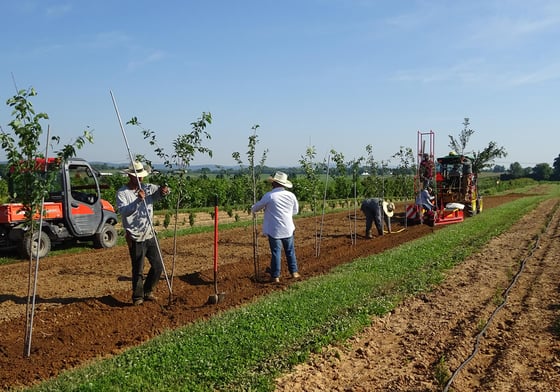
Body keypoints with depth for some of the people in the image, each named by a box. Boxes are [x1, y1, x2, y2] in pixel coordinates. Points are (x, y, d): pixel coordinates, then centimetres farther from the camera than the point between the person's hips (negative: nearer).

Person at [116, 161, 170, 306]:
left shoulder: (147, 188, 8)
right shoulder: (122, 193, -7)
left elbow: (161, 191, -1)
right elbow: (123, 211, -21)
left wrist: (164, 190, -26)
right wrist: (138, 200, -34)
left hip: (150, 235, 6)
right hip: (135, 238, -5)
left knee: (158, 266, 10)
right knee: (138, 270, 0)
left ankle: (147, 291, 28)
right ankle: (137, 297, 16)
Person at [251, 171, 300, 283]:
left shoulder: (269, 196, -13)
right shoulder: (291, 195, -1)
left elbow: (255, 207, 1)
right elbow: (295, 211, 12)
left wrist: (253, 210, 24)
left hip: (274, 230, -3)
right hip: (288, 229, 3)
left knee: (276, 252, 5)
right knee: (290, 251, 18)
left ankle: (275, 276, 10)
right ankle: (294, 272, 23)